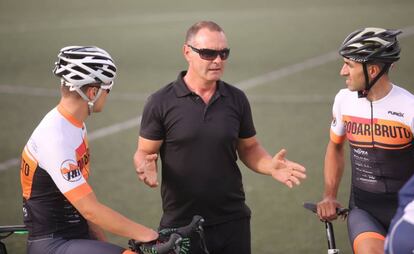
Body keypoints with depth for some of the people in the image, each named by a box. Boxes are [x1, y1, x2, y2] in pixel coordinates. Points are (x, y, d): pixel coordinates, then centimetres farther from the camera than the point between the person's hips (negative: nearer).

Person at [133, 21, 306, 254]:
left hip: (233, 222, 3)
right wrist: (146, 167, -23)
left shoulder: (236, 99, 4)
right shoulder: (161, 102, -5)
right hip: (181, 224, -3)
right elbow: (145, 152, -1)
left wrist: (271, 166, -8)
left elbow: (249, 148, 11)